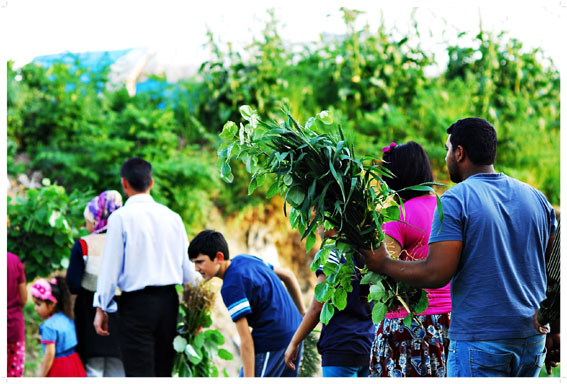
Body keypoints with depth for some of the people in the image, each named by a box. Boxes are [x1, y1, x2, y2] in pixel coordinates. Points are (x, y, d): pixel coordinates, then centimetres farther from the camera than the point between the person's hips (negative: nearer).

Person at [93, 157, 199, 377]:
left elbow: (110, 266, -7)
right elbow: (188, 268, 11)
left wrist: (101, 309, -1)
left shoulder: (121, 217, -8)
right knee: (163, 373, 13)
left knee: (140, 374, -6)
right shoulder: (172, 217, 6)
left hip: (137, 303, -5)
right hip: (168, 300, 5)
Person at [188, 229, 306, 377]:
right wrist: (302, 313, 28)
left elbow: (246, 341, -22)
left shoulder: (231, 287, -19)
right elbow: (288, 275, 21)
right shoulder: (245, 259, 8)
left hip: (271, 341, -10)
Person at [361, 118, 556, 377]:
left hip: (479, 340, -6)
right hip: (532, 341, 6)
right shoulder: (535, 198, 9)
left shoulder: (455, 200, -9)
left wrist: (383, 264, -4)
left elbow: (437, 274, -16)